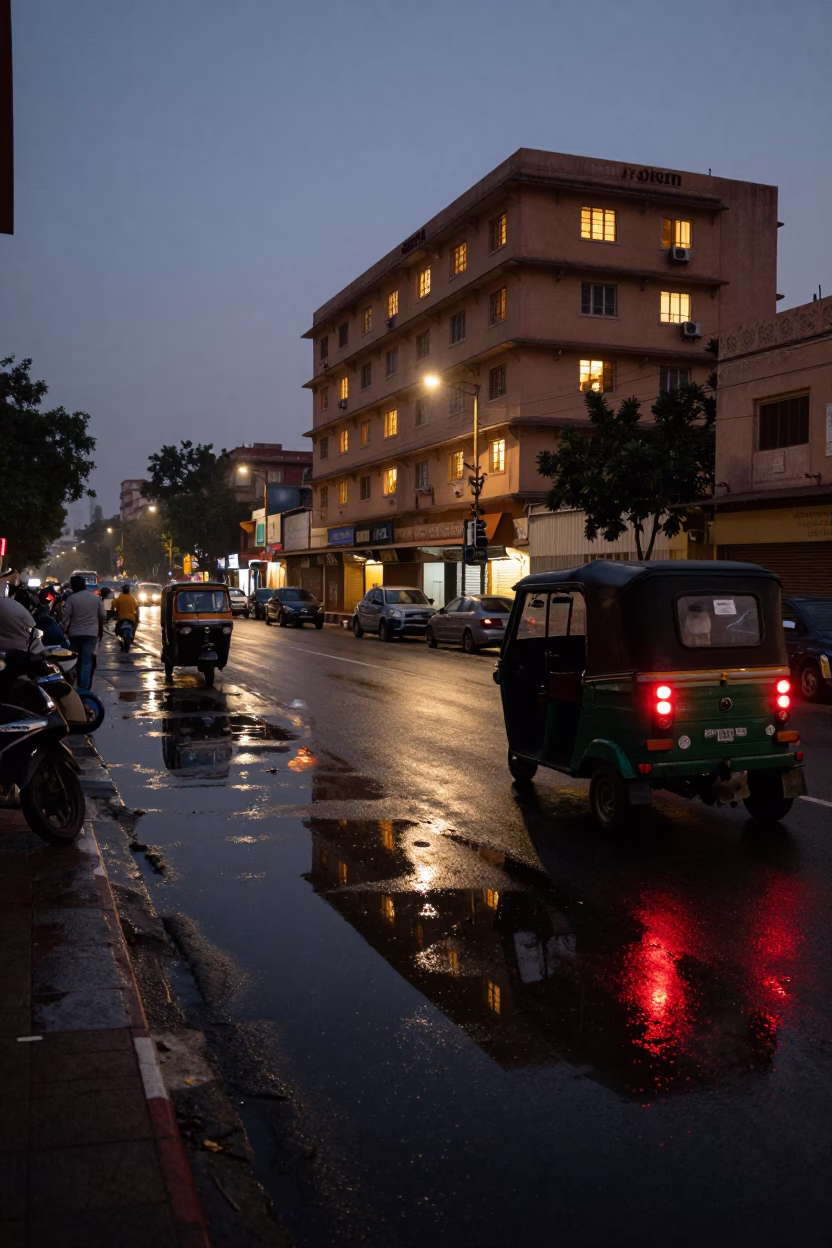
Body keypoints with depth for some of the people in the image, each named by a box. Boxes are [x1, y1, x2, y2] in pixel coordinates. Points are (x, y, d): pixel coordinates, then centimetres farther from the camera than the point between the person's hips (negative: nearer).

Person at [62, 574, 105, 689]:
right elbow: (102, 616, 9)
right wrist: (101, 630, 22)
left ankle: (76, 687, 25)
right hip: (91, 633, 1)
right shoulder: (96, 597, 4)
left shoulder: (71, 598, -6)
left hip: (75, 633, -1)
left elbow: (65, 617, -9)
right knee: (87, 662, -3)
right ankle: (83, 689, -10)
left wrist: (64, 631, 3)